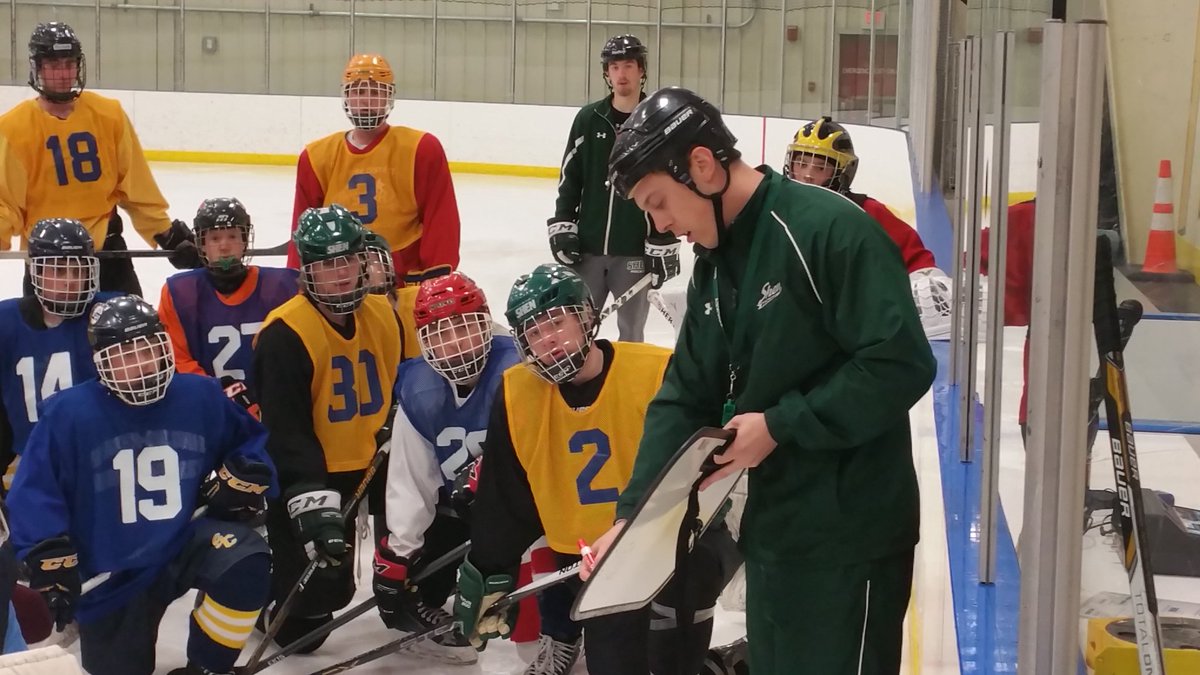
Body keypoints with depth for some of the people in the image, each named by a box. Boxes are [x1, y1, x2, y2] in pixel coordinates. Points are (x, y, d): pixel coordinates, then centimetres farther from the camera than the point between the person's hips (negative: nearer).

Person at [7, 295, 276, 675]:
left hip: (188, 542, 1)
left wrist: (242, 480, -5)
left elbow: (252, 441, 12)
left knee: (244, 561, -30)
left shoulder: (200, 396, -5)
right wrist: (51, 562, -11)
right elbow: (36, 491, -8)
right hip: (112, 576, -1)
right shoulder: (70, 412, -13)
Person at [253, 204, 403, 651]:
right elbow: (285, 430, -26)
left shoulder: (384, 315, 0)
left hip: (371, 466, 6)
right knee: (318, 588, -7)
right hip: (305, 474, -6)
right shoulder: (284, 336, -22)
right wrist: (311, 500, -33)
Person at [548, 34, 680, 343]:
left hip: (635, 250, -2)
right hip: (587, 245, 2)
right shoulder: (588, 119, 2)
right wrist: (561, 226, 0)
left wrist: (665, 243, -7)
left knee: (631, 332, 8)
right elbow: (569, 177, 7)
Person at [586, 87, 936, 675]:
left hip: (850, 534, -8)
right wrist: (632, 513, 1)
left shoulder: (830, 230, -17)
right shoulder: (714, 265, 11)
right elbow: (685, 400, 11)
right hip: (771, 530, 9)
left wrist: (781, 424, -18)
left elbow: (900, 365, -22)